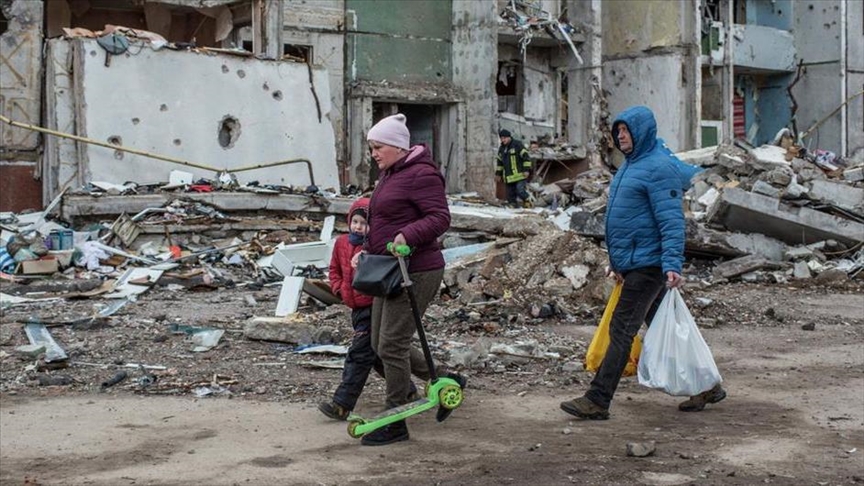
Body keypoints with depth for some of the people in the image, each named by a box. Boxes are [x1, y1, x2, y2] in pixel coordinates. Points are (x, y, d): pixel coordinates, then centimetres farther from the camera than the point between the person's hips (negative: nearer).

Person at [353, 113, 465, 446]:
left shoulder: (421, 174, -14)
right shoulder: (388, 174, 17)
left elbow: (439, 217, -20)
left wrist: (407, 236, -33)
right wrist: (366, 252, 15)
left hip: (416, 272, -11)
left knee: (391, 345, -8)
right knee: (380, 344, 14)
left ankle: (396, 424, 5)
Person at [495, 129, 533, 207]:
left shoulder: (517, 144, -5)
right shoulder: (501, 149, 17)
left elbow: (526, 157, -9)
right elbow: (500, 162, 29)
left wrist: (526, 169, -15)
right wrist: (498, 173, 25)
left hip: (520, 175, -7)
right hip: (508, 177, 7)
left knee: (520, 191, -19)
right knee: (510, 194, 5)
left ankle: (528, 203, 1)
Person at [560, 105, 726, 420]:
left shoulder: (659, 167, -14)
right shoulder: (631, 164, 17)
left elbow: (671, 221, -21)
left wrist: (672, 265, -29)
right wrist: (617, 260, 26)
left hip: (647, 265, -10)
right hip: (633, 264, 10)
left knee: (621, 331, -7)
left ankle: (597, 401, -2)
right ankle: (705, 386, 25)